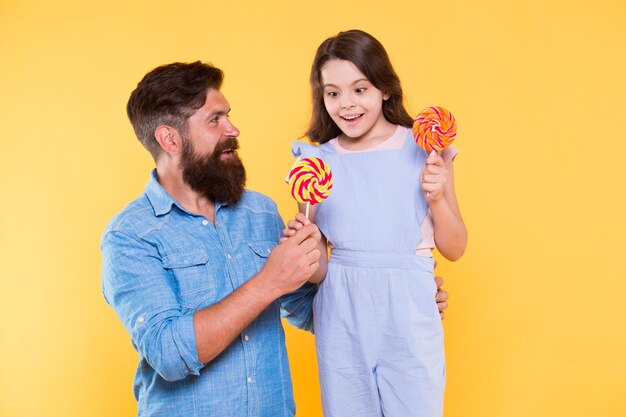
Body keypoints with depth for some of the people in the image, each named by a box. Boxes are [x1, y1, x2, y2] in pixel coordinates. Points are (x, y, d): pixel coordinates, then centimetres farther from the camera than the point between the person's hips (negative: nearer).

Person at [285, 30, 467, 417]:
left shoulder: (424, 149, -4)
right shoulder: (318, 161, 0)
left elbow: (455, 249, 1)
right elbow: (318, 269, 5)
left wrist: (436, 197, -14)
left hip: (407, 315, -1)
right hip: (341, 318, 2)